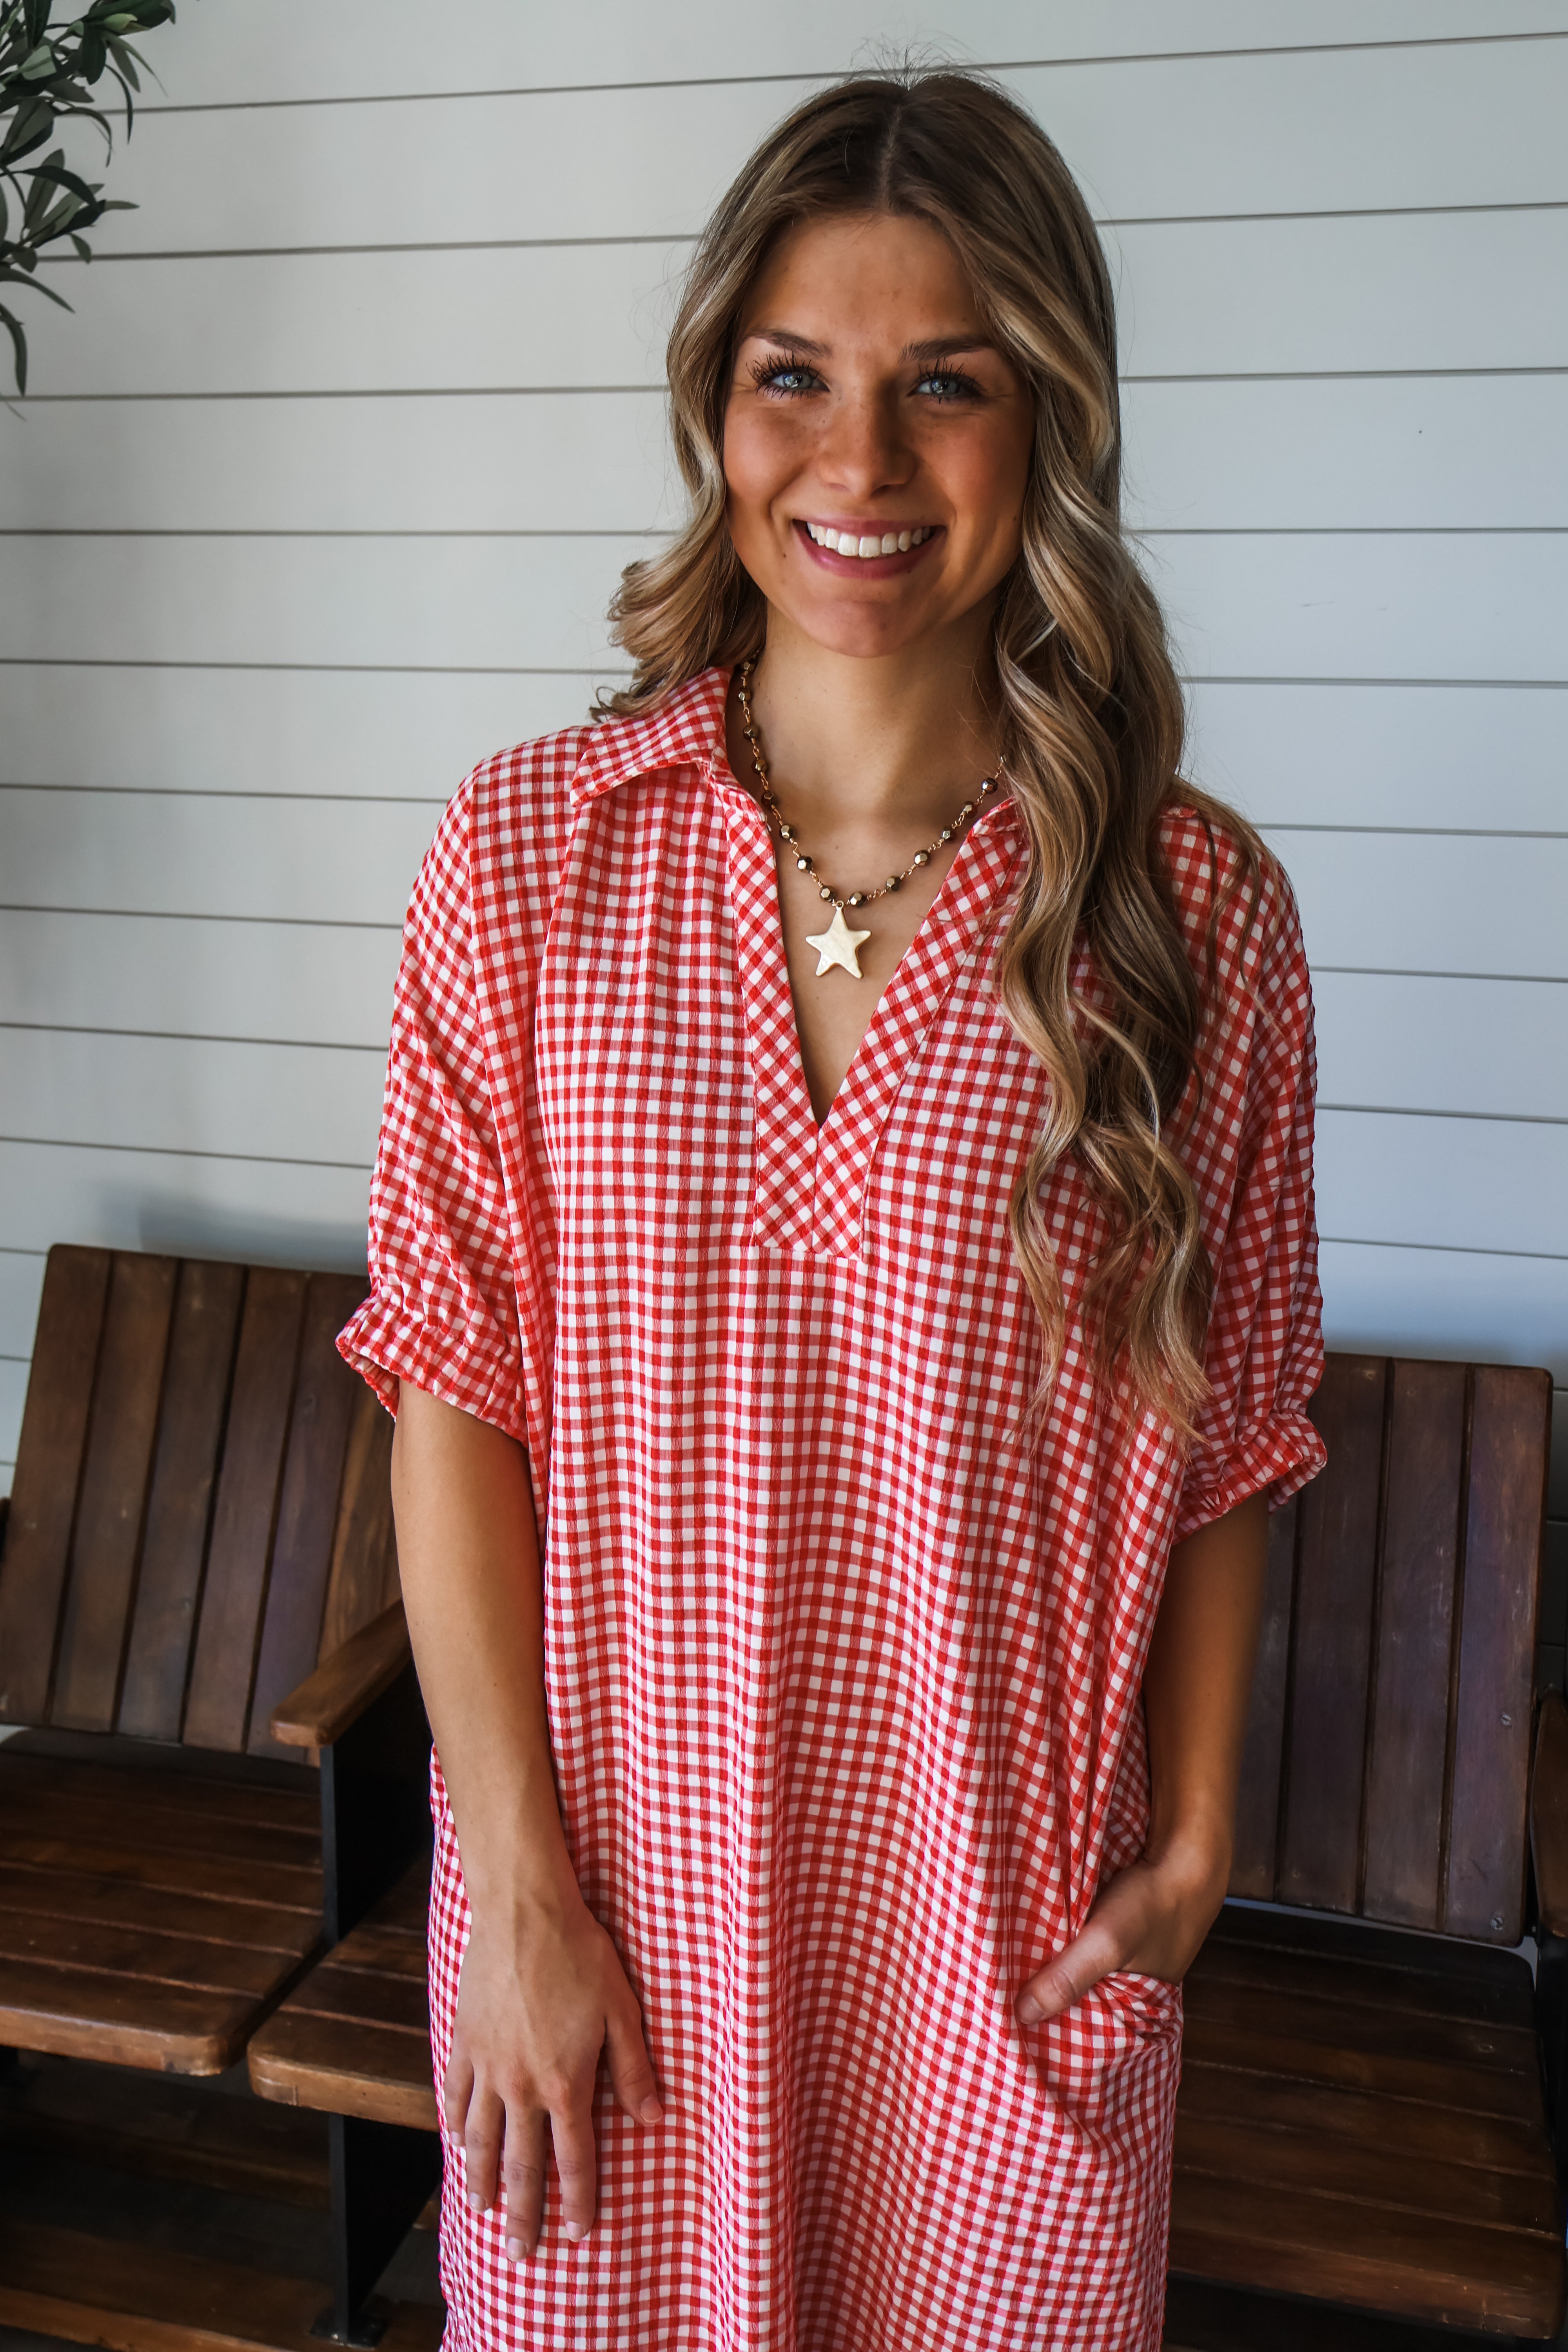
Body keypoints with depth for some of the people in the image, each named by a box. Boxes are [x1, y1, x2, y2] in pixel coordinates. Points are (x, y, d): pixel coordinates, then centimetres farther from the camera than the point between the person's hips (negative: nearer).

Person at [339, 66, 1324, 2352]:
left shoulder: (1194, 905, -8)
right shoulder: (530, 853, -8)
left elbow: (1225, 1430, 0)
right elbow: (454, 1388, -7)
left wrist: (1196, 1846, -1)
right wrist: (517, 1891, -8)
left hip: (1012, 1915, 0)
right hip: (610, 1855, 1)